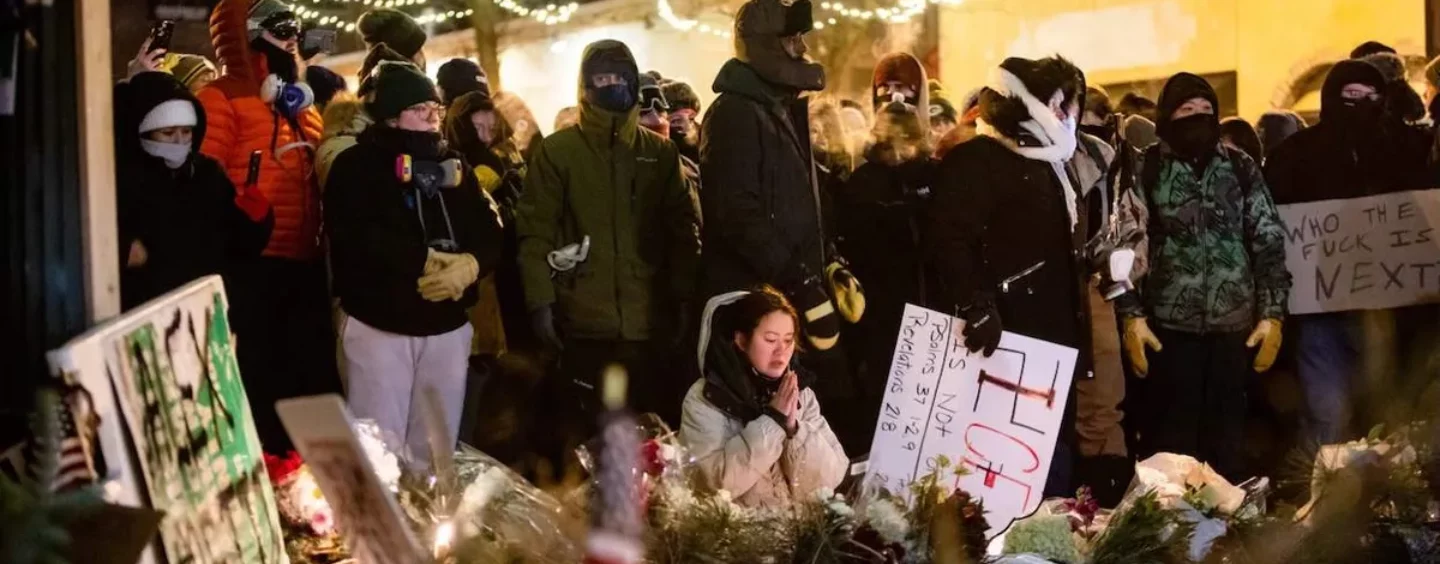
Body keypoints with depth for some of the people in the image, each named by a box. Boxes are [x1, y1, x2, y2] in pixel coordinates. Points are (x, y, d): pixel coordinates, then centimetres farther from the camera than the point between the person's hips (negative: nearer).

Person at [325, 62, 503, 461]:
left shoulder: (452, 165, 14)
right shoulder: (356, 166, -2)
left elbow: (489, 231, 4)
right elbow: (353, 236, -18)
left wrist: (472, 263, -18)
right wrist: (424, 260, -18)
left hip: (448, 326, 5)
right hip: (381, 323, -5)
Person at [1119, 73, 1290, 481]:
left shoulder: (1241, 167, 7)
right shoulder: (1146, 170, 1)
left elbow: (1269, 243, 7)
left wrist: (1272, 313, 0)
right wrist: (1132, 316, -8)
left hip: (1234, 323, 2)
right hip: (1170, 323, -2)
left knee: (1227, 435, 8)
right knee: (1170, 437, 1)